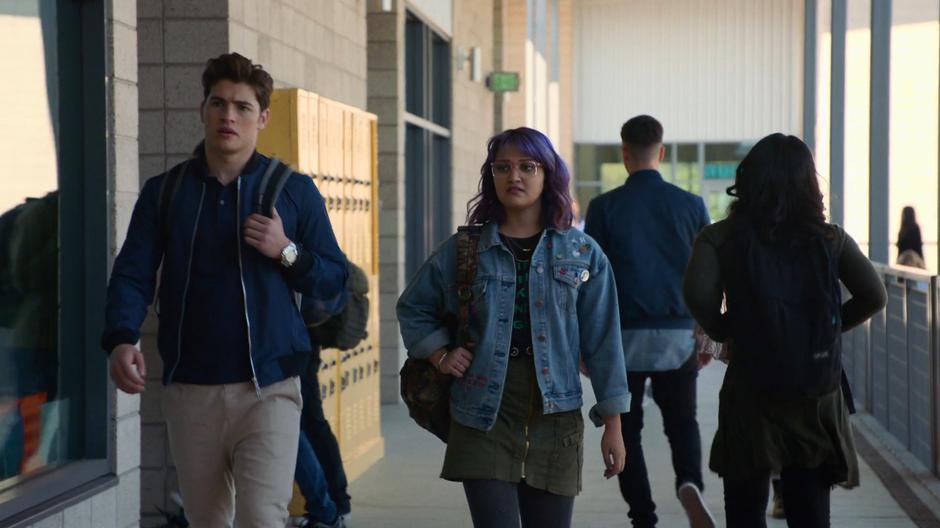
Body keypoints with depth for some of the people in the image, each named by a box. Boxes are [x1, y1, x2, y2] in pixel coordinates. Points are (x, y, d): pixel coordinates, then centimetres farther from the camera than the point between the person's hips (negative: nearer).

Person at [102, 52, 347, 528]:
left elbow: (333, 279, 6)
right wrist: (121, 341, -17)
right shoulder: (164, 192, 8)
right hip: (190, 391, 3)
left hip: (267, 388, -2)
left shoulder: (294, 191, 4)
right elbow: (132, 275, 1)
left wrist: (286, 251, -13)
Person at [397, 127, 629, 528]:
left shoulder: (583, 254, 4)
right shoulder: (463, 249, 4)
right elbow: (413, 309, 17)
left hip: (554, 420, 1)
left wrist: (612, 424, 3)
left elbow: (602, 341, 4)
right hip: (484, 421, -1)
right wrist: (440, 355, 0)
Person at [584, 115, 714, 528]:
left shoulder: (604, 207, -4)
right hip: (678, 335, 2)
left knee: (628, 430, 10)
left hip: (623, 336, -1)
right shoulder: (691, 205, 2)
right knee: (682, 421, 16)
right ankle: (690, 483, -12)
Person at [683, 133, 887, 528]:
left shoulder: (720, 237, -4)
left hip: (750, 390, -2)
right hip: (819, 395, 2)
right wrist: (831, 327, 8)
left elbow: (698, 294, -19)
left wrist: (723, 332, -1)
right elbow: (874, 296, -5)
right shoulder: (831, 239, 2)